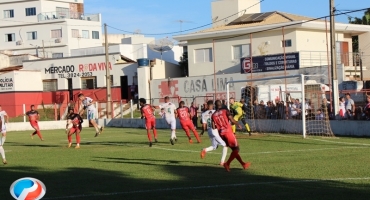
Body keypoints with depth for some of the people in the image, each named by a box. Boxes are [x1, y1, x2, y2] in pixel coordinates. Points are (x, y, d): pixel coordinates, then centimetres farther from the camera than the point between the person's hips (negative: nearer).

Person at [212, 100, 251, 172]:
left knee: (234, 149, 15)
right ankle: (227, 164, -11)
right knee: (236, 149, 1)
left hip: (221, 133, 6)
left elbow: (213, 127, 3)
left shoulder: (213, 115, 8)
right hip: (228, 131, -6)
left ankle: (243, 164, 19)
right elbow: (232, 120, -9)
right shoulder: (225, 111, -3)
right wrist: (238, 125, 9)